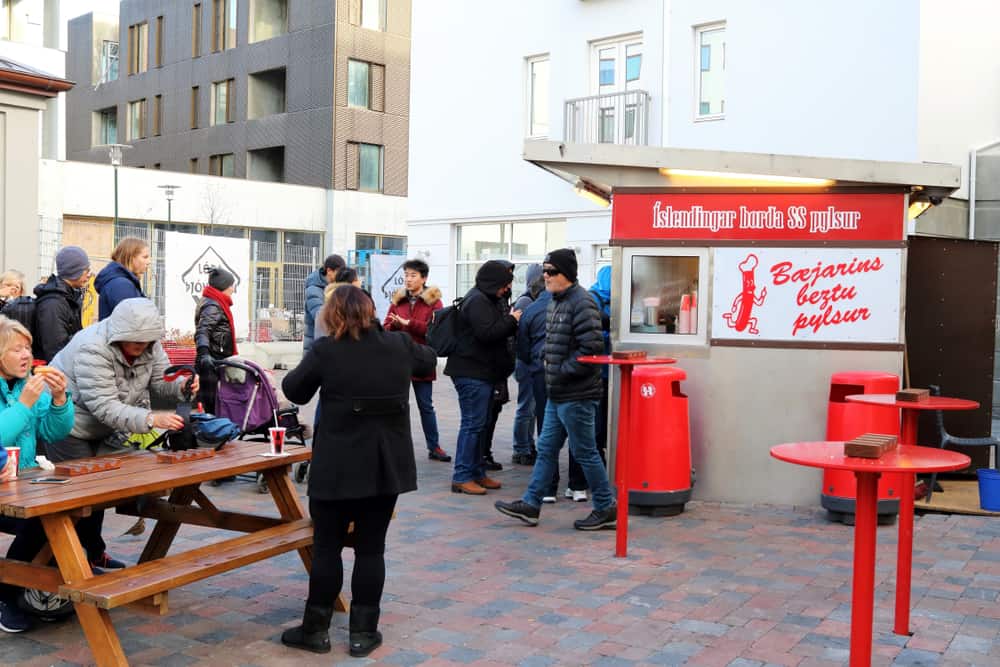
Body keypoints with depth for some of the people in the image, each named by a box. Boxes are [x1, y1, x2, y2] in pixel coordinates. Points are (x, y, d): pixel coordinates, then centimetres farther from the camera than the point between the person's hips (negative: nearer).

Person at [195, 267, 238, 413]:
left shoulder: (212, 303, 20)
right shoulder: (213, 306, -12)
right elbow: (202, 331, -27)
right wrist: (204, 354, -42)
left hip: (215, 363, 10)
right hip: (213, 364, -10)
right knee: (213, 406, -13)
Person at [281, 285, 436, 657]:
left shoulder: (325, 350, -10)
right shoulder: (399, 344, -1)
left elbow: (294, 391, 3)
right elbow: (428, 361, 21)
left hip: (337, 466, -3)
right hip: (387, 465, 3)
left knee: (327, 547, 9)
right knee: (371, 548, 8)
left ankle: (316, 630, 18)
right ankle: (363, 633, 13)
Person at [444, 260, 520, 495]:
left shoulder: (488, 300, 19)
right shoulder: (477, 301, -15)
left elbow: (498, 331, 25)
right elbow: (487, 333, -25)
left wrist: (511, 321, 6)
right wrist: (511, 320, -12)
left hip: (482, 372, 11)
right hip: (472, 374, -11)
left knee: (479, 424, 14)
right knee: (472, 424, -8)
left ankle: (477, 473, 22)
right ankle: (461, 477, -3)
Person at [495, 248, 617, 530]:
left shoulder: (581, 302, -17)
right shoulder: (556, 302, 15)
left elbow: (592, 347, -24)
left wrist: (563, 371, -18)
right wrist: (550, 365, 10)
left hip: (577, 396, -10)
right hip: (557, 394, 10)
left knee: (585, 453, 0)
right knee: (546, 449, 13)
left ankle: (606, 509, 13)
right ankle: (530, 504, 21)